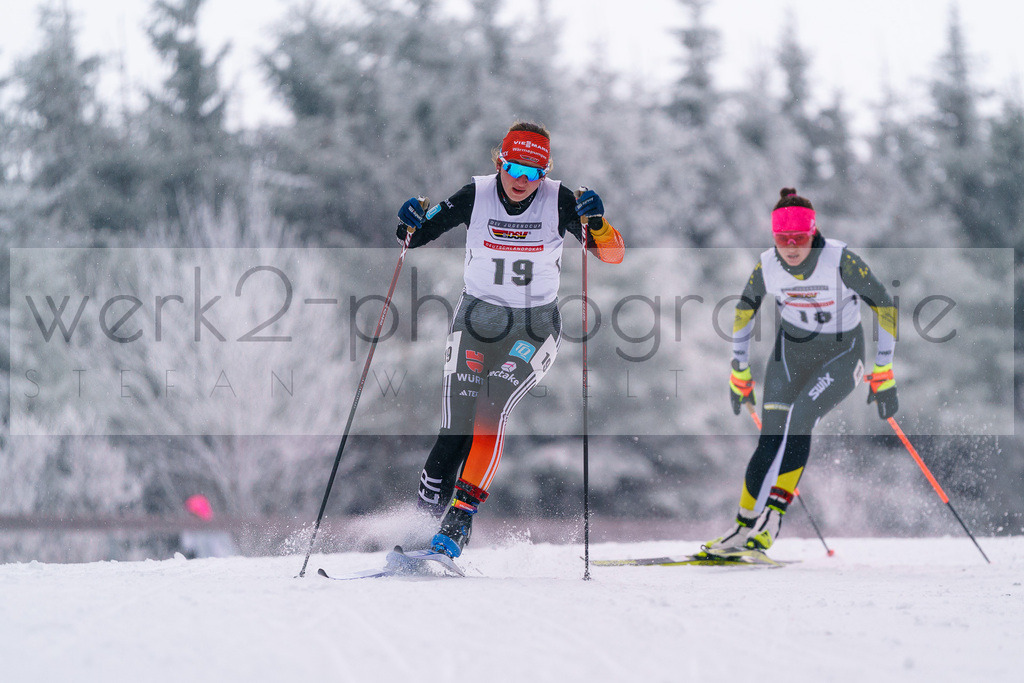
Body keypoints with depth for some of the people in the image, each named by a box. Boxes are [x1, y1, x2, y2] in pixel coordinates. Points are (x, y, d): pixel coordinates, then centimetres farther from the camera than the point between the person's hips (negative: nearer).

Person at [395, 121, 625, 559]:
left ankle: (460, 520, -20)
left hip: (535, 329, -1)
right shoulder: (475, 197, -7)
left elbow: (613, 254, -11)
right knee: (456, 429, -10)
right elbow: (417, 237, 0)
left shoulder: (558, 202, -9)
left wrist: (596, 224, -31)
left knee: (490, 413, -23)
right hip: (477, 320, 1)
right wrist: (411, 226, -23)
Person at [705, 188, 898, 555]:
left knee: (799, 418, -26)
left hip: (841, 356, -3)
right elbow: (744, 312, 7)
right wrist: (739, 373, 11)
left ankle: (770, 519, -25)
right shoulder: (767, 266, -13)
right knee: (771, 437, -11)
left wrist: (883, 374, -15)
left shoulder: (841, 260, -24)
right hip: (790, 353, 3)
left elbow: (886, 308, -15)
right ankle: (745, 524, -1)